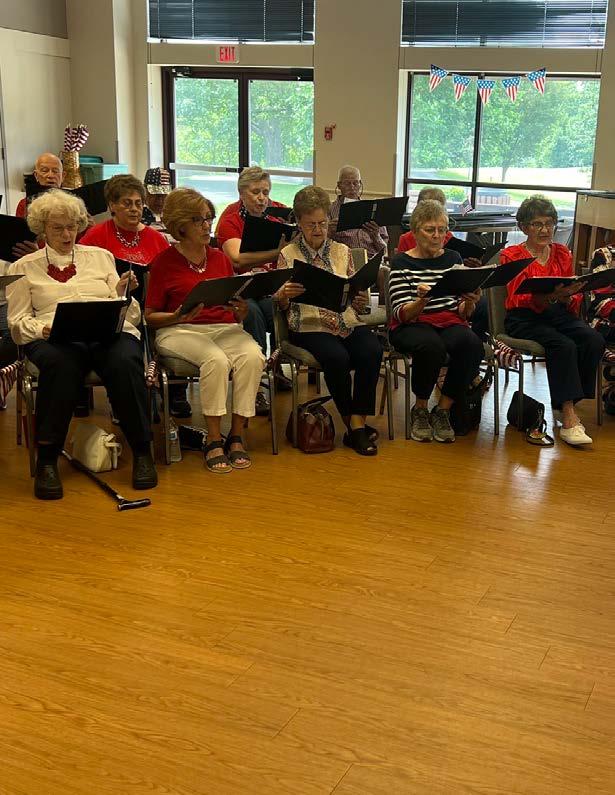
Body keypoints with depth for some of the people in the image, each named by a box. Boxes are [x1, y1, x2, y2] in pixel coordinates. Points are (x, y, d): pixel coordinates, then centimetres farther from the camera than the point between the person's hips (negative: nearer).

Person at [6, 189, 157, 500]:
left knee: (125, 362, -36)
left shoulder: (100, 256, 24)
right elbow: (18, 321, 12)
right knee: (60, 364, -40)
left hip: (111, 331, 1)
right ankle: (47, 459, -31)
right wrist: (44, 329, -10)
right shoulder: (24, 267, 20)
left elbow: (127, 311, 19)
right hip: (54, 337, -1)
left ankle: (142, 451, -24)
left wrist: (122, 295, -5)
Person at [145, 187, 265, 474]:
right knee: (216, 360, -35)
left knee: (253, 356, -29)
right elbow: (150, 316, 3)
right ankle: (214, 441, -23)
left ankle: (236, 437, -20)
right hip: (180, 332, -4)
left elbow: (236, 316, 18)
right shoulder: (164, 262, 3)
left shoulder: (220, 258, 16)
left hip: (224, 328, 4)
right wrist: (178, 317, -16)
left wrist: (242, 311, -6)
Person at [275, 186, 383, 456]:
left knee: (372, 350, -29)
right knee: (337, 357, -33)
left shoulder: (342, 251, 17)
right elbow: (281, 306, 5)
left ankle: (357, 423, -23)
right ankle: (353, 425, -16)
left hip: (347, 323, 3)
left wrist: (361, 301, -7)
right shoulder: (288, 255, 8)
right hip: (309, 326, -3)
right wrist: (283, 294, -18)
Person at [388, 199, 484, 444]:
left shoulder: (453, 259, 12)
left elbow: (463, 313, 9)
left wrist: (469, 303, -15)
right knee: (432, 345, -38)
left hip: (449, 323, 3)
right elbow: (402, 314, -10)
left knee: (472, 344, -31)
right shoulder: (402, 262, 1)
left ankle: (442, 410, -12)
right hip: (412, 326, -3)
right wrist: (422, 300, -30)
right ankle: (420, 410, -12)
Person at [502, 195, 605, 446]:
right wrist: (545, 295, -26)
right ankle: (568, 418, -29)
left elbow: (574, 300, 13)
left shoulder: (562, 253, 16)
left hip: (559, 314, 4)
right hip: (524, 318, -4)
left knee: (594, 341, -26)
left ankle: (566, 403, -14)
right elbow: (516, 299, -7)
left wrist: (568, 296, -12)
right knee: (564, 346, -33)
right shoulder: (512, 255, 4)